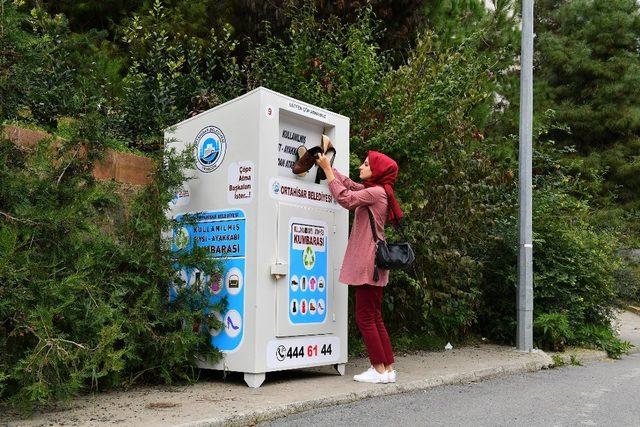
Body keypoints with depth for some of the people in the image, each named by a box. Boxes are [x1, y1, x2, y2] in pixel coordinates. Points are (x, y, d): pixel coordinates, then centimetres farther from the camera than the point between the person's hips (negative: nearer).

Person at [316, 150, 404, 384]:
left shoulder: (376, 192, -12)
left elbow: (345, 198, -21)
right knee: (374, 317, 12)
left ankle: (380, 369, 2)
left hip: (368, 263, -10)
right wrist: (327, 166, 17)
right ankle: (388, 368, 16)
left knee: (365, 318, -4)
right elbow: (347, 183, 24)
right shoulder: (372, 191, 17)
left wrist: (327, 169, -14)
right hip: (370, 263, 10)